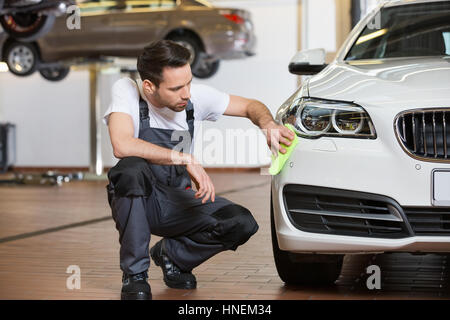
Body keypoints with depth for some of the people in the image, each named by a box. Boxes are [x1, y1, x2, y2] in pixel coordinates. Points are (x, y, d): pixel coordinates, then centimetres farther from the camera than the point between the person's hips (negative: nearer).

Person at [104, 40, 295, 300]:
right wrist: (186, 159, -37)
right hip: (135, 201, -4)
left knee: (242, 224, -19)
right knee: (132, 168, -38)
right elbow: (122, 146, -36)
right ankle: (134, 274, -19)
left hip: (176, 203, 4)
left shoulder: (196, 96, -8)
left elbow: (250, 106, 5)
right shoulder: (127, 91, -19)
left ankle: (171, 253, 10)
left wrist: (268, 125, -19)